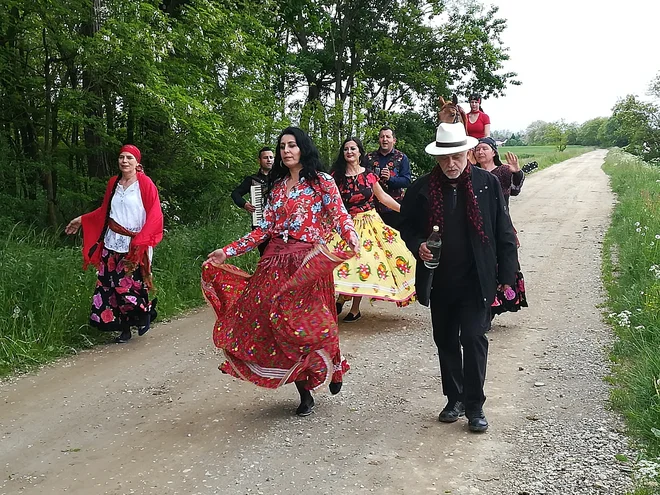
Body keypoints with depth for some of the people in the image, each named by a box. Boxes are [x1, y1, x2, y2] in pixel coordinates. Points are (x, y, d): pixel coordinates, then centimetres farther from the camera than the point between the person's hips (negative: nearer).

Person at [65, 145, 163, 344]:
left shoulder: (145, 184, -5)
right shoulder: (113, 183, 11)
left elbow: (154, 215, -9)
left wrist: (141, 240, -18)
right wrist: (82, 220, 25)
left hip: (133, 247, -5)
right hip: (112, 244, 5)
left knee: (132, 286, -8)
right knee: (112, 286, 2)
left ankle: (145, 312, 23)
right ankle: (124, 329, 13)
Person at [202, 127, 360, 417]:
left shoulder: (321, 181, 1)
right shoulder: (278, 186, 15)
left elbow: (339, 215, -9)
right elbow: (264, 229, 13)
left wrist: (351, 237, -31)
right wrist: (227, 251, 8)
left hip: (308, 263, -5)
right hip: (276, 261, 5)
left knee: (306, 323, -7)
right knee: (278, 326, 1)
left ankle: (332, 367, 23)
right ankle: (305, 394, 13)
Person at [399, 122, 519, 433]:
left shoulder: (487, 184, -4)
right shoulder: (422, 187, -1)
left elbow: (504, 233, -1)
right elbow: (406, 223, 10)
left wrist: (507, 276, -3)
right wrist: (417, 245, -11)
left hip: (477, 280, -3)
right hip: (439, 279, 3)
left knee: (474, 339, -6)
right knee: (446, 341, 13)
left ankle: (474, 406, 8)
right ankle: (455, 399, 29)